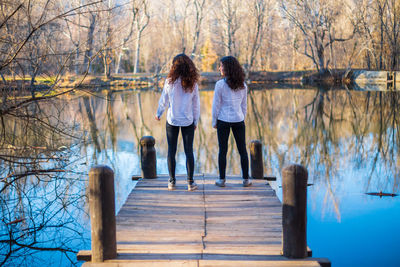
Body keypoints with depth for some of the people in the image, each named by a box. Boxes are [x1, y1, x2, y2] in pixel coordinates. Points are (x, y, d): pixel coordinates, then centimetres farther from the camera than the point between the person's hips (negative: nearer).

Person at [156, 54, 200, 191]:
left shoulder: (170, 81, -8)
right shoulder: (193, 83, -4)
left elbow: (163, 100, 0)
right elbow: (196, 104, 1)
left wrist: (158, 114, 16)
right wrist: (195, 121, 12)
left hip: (172, 120, -1)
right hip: (188, 121, 1)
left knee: (171, 151, 9)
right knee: (189, 151, 6)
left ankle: (172, 181, 12)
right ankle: (190, 182, 7)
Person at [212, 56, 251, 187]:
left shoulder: (220, 84, -12)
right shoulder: (242, 85, 1)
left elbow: (216, 105, -8)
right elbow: (244, 105, 7)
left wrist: (214, 122, 1)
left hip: (223, 121, -3)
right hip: (238, 120, 3)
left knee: (222, 150, 6)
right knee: (242, 150, 11)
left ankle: (222, 180, 11)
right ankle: (246, 179, 13)